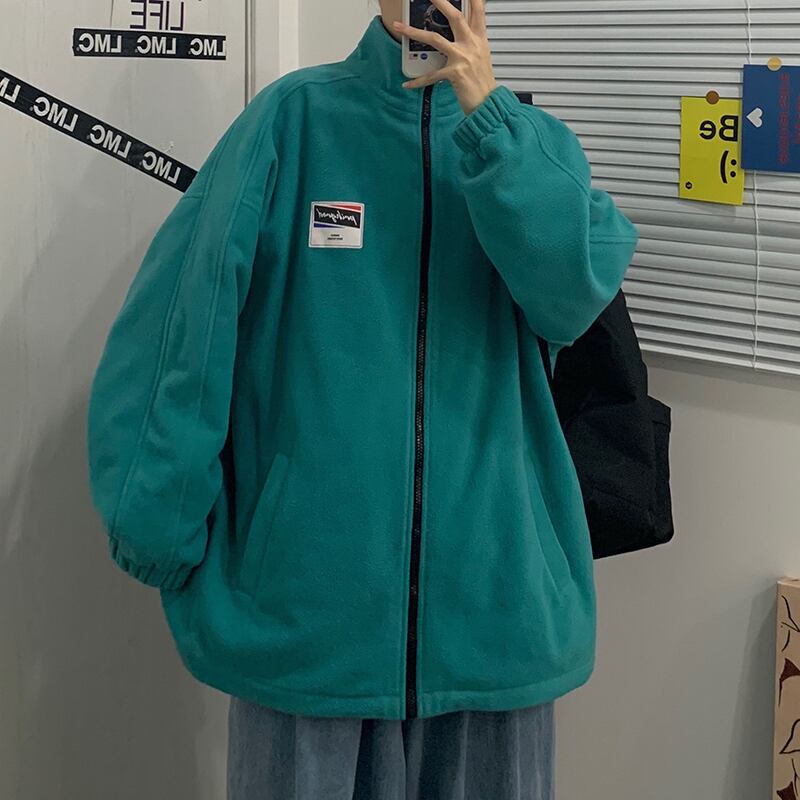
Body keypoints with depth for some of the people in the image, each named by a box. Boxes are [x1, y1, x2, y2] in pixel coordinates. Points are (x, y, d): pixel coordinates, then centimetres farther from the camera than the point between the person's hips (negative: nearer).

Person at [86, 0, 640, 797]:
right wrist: (158, 519, -8)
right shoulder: (294, 117, -1)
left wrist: (486, 113, -16)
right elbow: (186, 313, -5)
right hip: (311, 579, -2)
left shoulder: (532, 140, 5)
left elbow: (578, 292, -13)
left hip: (491, 584, 2)